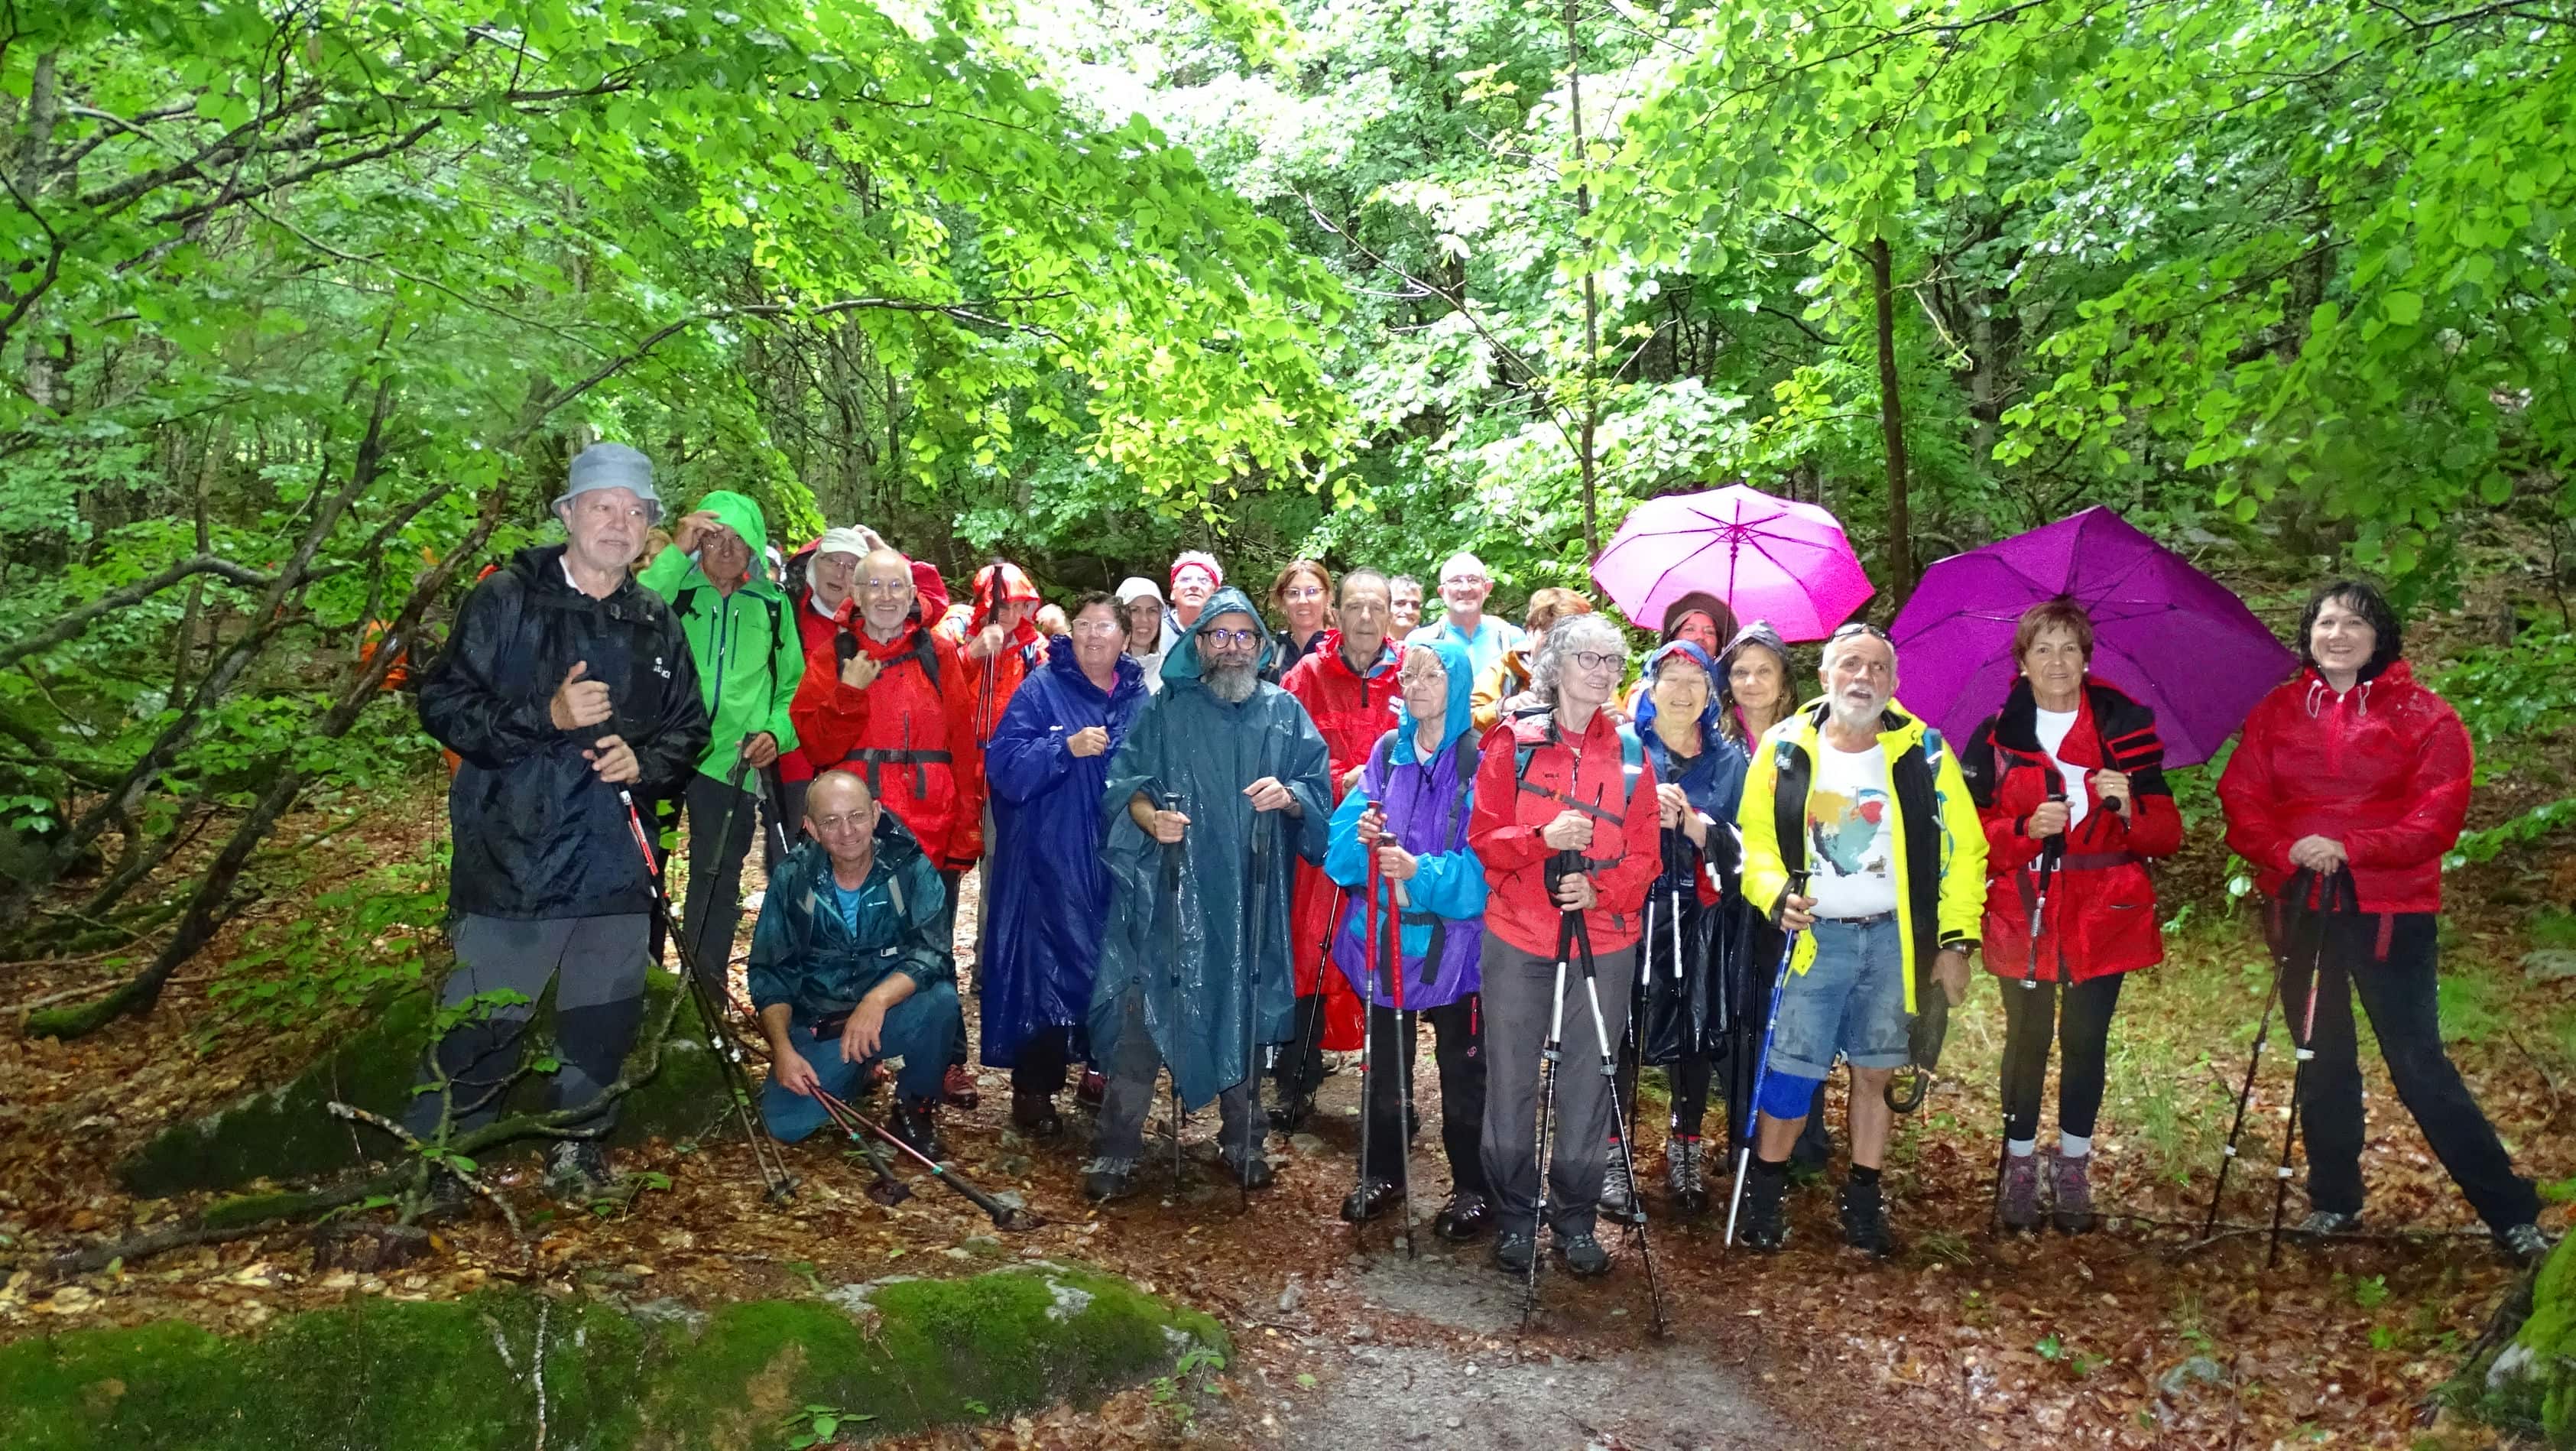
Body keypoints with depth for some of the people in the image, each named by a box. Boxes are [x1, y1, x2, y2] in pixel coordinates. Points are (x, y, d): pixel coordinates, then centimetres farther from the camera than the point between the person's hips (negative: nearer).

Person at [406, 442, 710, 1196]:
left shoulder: (655, 622, 11)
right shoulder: (506, 598, -2)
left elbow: (688, 729, 17)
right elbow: (442, 705, -7)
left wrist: (645, 761, -4)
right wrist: (546, 715, -18)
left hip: (617, 858, 4)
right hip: (514, 854, -4)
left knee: (604, 1015, 13)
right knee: (483, 1019, 0)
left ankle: (577, 1141, 32)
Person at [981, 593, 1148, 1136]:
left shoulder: (1140, 696, 11)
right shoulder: (1042, 689, -1)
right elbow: (1004, 764, -11)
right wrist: (1067, 748, -21)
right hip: (1052, 861, -4)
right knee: (1048, 967, -4)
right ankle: (1033, 1090, 7)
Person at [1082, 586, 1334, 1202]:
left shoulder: (1285, 714, 9)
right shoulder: (1166, 709, 5)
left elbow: (1320, 789, 5)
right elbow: (1123, 782, 1)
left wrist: (1289, 796, -17)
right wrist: (1149, 816, -20)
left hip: (1250, 892, 2)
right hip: (1170, 887, -1)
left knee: (1242, 1011, 10)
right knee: (1144, 1012, -5)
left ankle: (1243, 1141, 26)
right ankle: (1115, 1150, 3)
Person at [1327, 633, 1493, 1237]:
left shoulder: (1479, 757, -8)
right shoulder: (1387, 751, 8)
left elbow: (1484, 855, -14)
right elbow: (1345, 831, 5)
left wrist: (1422, 870, -27)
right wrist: (1362, 836, -17)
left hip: (1451, 934, -4)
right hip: (1384, 932, 5)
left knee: (1462, 1066, 5)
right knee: (1383, 1060, 15)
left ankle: (1473, 1189, 20)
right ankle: (1381, 1173, 31)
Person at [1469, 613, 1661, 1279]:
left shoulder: (1630, 755, 6)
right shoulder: (1512, 741, 1)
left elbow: (1643, 856, 5)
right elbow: (1484, 837, -2)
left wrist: (1600, 891, -14)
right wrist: (1544, 837, -20)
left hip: (1603, 942, 1)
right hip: (1517, 938, -1)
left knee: (1587, 1086, 7)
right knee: (1512, 1081, 5)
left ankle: (1575, 1219, 23)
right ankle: (1514, 1217, 20)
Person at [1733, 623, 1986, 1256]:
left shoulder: (1924, 751, 0)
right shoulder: (1784, 749, 0)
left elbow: (1962, 848, 2)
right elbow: (1755, 840, 5)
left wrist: (1958, 940, -3)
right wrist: (1775, 893, -15)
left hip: (1896, 939, 1)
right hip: (1813, 937, -1)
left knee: (1876, 1072, 9)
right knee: (1790, 1072, -2)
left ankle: (1863, 1201, 25)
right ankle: (1764, 1192, 18)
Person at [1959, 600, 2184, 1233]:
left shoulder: (2125, 729, 3)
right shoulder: (1996, 737, 3)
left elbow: (2167, 835, 1)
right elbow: (1972, 835, -1)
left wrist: (2130, 807, -19)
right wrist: (2025, 830, -19)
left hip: (2103, 916, 0)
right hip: (2024, 916, 0)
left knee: (2086, 1041, 5)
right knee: (2027, 1039, 2)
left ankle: (2073, 1169, 21)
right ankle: (2019, 1165, 18)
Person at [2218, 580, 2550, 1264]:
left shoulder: (2424, 715, -2)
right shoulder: (2276, 712, 6)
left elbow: (2438, 816, -10)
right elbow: (2240, 800, 0)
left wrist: (2350, 849, -22)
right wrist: (2286, 850, -18)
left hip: (2389, 911, -3)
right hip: (2301, 908, 4)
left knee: (2420, 1065, -5)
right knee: (2323, 1060, 14)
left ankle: (2512, 1214, 7)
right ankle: (2334, 1200, 28)